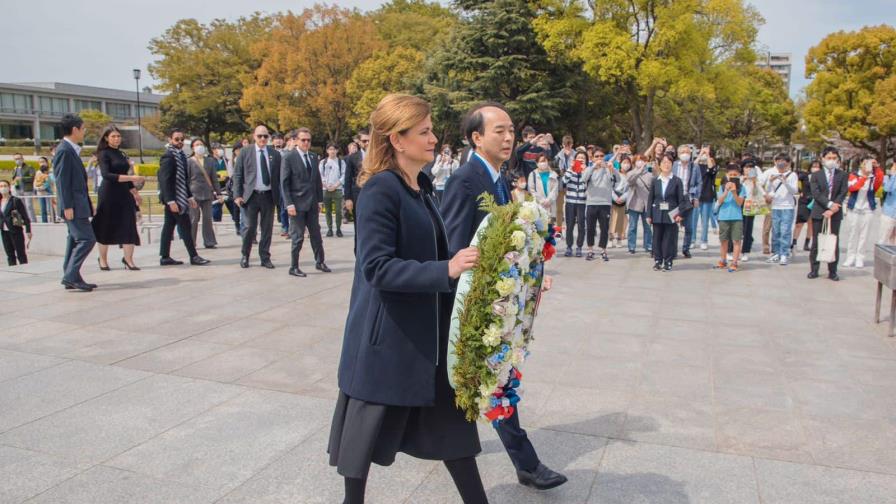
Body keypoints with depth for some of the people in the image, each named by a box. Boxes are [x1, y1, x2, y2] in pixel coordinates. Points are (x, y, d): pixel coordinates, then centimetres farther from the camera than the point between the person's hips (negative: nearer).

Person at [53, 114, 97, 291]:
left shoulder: (71, 150, 16)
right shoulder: (64, 150, -13)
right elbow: (62, 181, -18)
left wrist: (88, 203, 20)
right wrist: (67, 206, -21)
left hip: (78, 205, 10)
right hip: (74, 206, -10)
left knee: (75, 240, 12)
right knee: (87, 239, -12)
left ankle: (71, 278, 17)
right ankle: (71, 275, -9)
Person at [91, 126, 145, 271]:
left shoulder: (122, 154, 14)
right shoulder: (104, 154, -6)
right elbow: (106, 175, -19)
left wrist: (134, 192, 15)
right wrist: (131, 178, -26)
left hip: (124, 194, 6)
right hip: (109, 194, -5)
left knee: (129, 227, -3)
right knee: (107, 227, 5)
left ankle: (128, 259, 0)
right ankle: (103, 259, 20)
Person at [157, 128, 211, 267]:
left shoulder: (181, 155, 12)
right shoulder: (168, 156, -14)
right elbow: (165, 180, -19)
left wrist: (189, 196, 18)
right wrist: (171, 201, -24)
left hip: (180, 197, 9)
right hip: (173, 198, -9)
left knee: (169, 226, 11)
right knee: (185, 226, -5)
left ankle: (165, 257, 17)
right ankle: (194, 256, 0)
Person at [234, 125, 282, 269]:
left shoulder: (275, 154, 7)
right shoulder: (245, 152, 3)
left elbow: (279, 176, 9)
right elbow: (237, 175, 2)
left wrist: (278, 195, 2)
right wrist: (237, 195, -6)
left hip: (269, 196, 2)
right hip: (250, 196, -2)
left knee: (267, 228, 6)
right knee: (249, 227, 0)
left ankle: (265, 257, 16)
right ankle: (245, 256, 17)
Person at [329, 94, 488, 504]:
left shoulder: (422, 186, 8)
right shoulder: (380, 189, -18)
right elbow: (377, 267, -25)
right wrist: (446, 270, -29)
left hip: (429, 327, 8)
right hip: (387, 333, -8)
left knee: (449, 418, 15)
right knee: (369, 424, 12)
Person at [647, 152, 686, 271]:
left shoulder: (677, 181, 0)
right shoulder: (655, 181, 5)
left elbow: (681, 199, -1)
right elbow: (650, 198, 6)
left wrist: (680, 214, -10)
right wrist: (649, 215, 1)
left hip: (671, 215, -2)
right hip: (657, 214, 2)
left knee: (670, 239, 2)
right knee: (657, 238, 6)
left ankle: (668, 262, 10)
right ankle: (657, 261, 16)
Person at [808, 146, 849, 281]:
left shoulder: (843, 175, 6)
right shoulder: (816, 175, 4)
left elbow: (843, 193, -4)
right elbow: (816, 194, -7)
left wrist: (832, 209, -15)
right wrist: (829, 204, -19)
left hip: (835, 213, 0)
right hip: (819, 213, 0)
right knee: (816, 242, 4)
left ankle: (833, 272, 9)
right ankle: (814, 270, 10)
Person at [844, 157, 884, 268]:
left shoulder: (874, 177, 3)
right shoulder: (854, 175, 2)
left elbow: (880, 180, -20)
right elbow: (852, 187, -17)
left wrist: (877, 167, -30)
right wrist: (864, 177, -28)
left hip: (868, 210, 0)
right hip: (854, 209, 0)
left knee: (863, 235, 0)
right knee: (852, 234, 3)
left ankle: (860, 258, 4)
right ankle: (850, 257, 8)